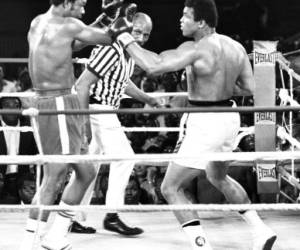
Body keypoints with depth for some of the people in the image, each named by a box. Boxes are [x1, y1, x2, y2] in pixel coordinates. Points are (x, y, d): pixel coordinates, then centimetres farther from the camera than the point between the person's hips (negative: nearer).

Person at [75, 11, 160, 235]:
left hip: (107, 112, 10)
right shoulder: (111, 50, -23)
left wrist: (147, 99, 33)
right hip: (97, 110, -10)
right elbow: (82, 84, -24)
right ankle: (112, 216, -2)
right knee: (123, 158, -8)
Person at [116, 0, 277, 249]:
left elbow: (153, 66, -28)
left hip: (205, 124, -9)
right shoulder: (236, 47, 3)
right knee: (218, 177, 33)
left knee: (171, 188, 2)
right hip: (229, 118, 9)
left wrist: (129, 42, -13)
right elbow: (249, 88, 10)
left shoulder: (196, 50, -20)